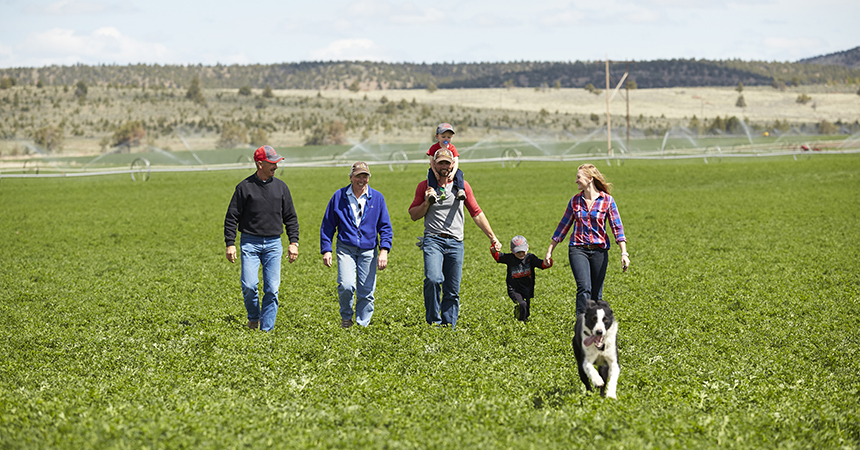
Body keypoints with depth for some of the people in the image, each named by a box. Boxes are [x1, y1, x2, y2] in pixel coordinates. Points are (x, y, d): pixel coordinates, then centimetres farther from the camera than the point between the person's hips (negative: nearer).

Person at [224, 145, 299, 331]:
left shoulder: (280, 187, 8)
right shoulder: (245, 187, -2)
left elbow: (290, 218, 13)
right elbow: (231, 217, 1)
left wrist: (294, 242, 5)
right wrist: (230, 244, -7)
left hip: (273, 244, 2)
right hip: (250, 243, -2)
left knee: (272, 288, -4)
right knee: (249, 285, -13)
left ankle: (266, 329, 3)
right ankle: (254, 317, 14)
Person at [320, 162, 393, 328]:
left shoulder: (377, 197, 4)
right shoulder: (339, 196, 2)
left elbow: (385, 227, 7)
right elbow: (327, 225, 8)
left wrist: (384, 250, -5)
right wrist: (326, 250, 2)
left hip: (368, 251, 1)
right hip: (346, 249, -1)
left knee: (366, 292, 0)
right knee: (346, 286, -18)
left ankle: (362, 325, 14)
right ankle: (346, 317, 8)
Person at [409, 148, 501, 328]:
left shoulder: (462, 186, 10)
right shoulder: (425, 186, 8)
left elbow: (476, 213, 15)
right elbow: (413, 215, 11)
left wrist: (493, 238, 12)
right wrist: (427, 202, -8)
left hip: (455, 242, 2)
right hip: (433, 239, -2)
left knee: (452, 290, 0)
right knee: (433, 279, -24)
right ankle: (433, 322, -12)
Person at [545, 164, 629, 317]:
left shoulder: (607, 200, -1)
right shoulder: (575, 201, 7)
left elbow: (617, 227, -4)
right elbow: (564, 225, 15)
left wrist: (624, 253, -14)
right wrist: (550, 251, 17)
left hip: (599, 250, 0)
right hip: (578, 249, 1)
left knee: (596, 293, 4)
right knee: (584, 288, -18)